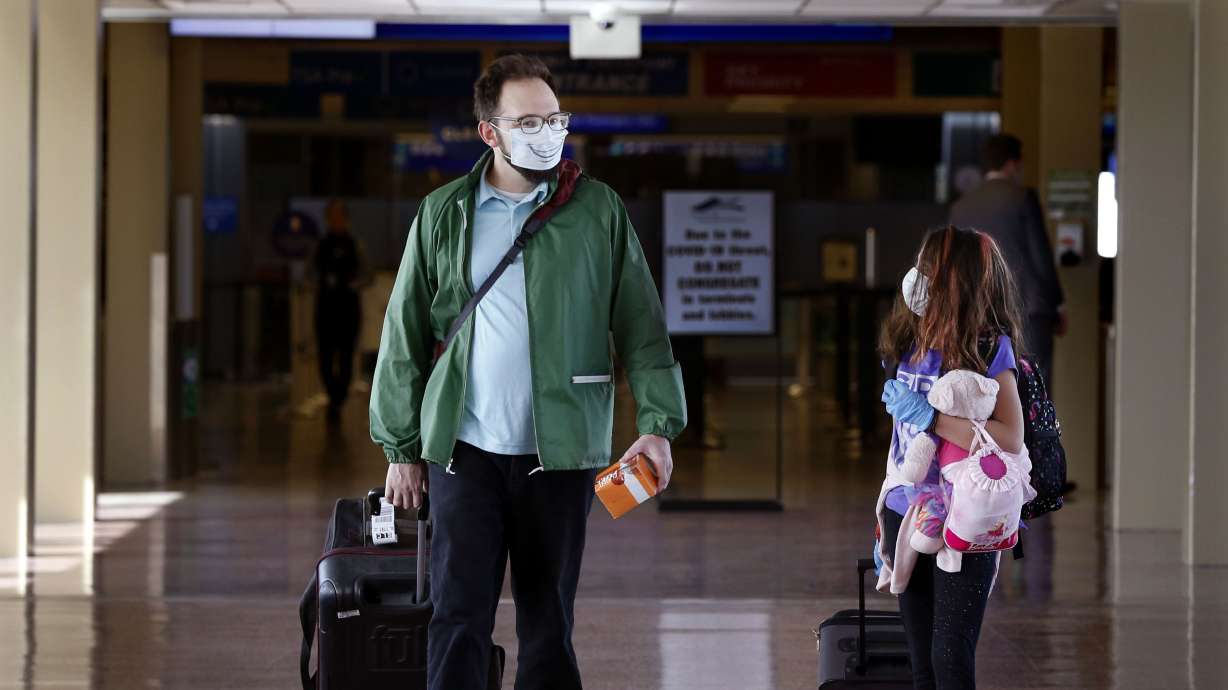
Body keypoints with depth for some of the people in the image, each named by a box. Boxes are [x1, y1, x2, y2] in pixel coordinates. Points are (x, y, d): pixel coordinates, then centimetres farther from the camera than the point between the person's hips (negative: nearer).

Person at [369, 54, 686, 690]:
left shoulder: (597, 210, 4)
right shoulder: (443, 215, 6)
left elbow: (641, 326, 3)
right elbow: (405, 337, 9)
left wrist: (659, 423, -9)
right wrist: (401, 448, 7)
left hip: (560, 450, 0)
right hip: (465, 449, 0)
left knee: (548, 622, 7)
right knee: (459, 616, -3)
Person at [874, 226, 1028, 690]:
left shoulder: (989, 347, -10)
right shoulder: (913, 342, 8)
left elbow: (1011, 438, -19)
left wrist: (928, 416, -21)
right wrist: (885, 519, 19)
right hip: (907, 513, 6)